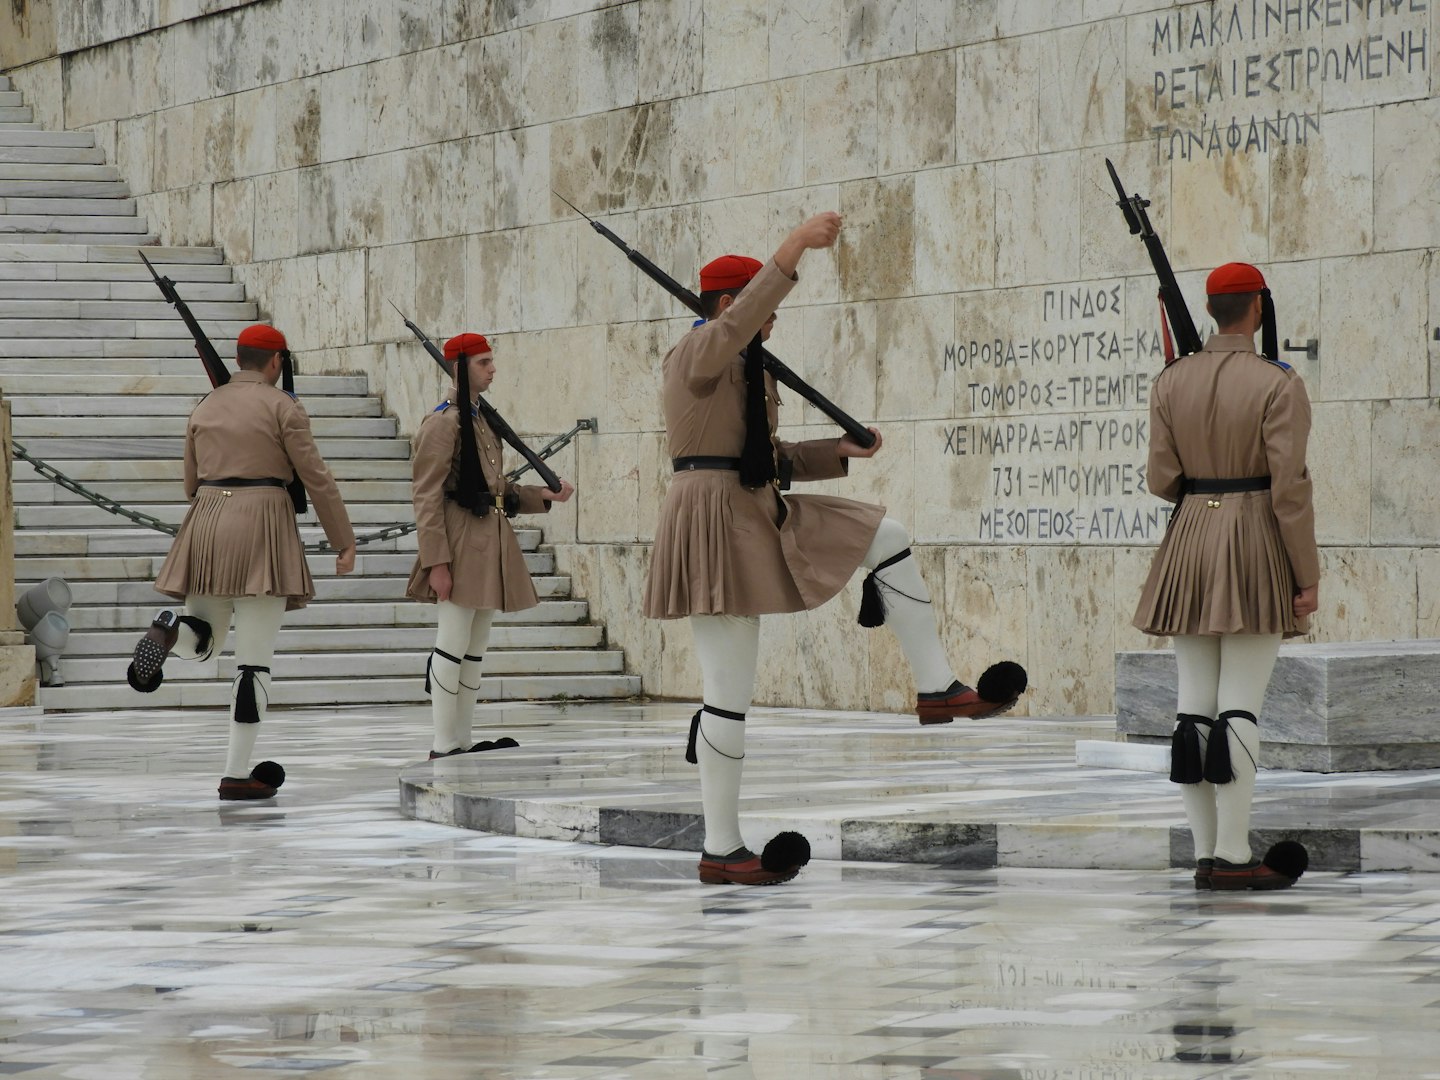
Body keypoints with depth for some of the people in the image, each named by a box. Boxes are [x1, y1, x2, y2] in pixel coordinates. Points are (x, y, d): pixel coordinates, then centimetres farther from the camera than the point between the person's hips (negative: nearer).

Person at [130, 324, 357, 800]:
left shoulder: (205, 408, 14)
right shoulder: (282, 406, -2)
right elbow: (316, 478, -4)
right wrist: (344, 542, 2)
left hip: (206, 527, 5)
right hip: (263, 526, -5)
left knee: (202, 645, 18)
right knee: (254, 659, -1)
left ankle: (169, 630, -20)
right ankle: (237, 774, -3)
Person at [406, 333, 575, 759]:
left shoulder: (482, 420, 17)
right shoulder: (443, 422, -11)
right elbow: (428, 497, -15)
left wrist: (543, 495, 9)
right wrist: (436, 561, -21)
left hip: (489, 544, 9)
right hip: (461, 545, -9)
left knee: (475, 650, 10)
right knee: (453, 645, -6)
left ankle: (462, 742, 15)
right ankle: (444, 747, -3)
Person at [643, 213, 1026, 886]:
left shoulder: (750, 371, 19)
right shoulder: (697, 354, -10)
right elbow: (736, 323, -32)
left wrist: (840, 451, 14)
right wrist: (794, 249, -39)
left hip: (763, 514, 10)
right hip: (715, 520, -10)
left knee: (887, 537, 7)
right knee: (730, 692, -6)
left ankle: (937, 690, 6)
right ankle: (721, 851, 0)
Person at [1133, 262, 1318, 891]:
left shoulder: (1171, 382, 5)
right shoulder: (1278, 385, -9)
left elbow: (1162, 480, 3)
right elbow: (1289, 486, -14)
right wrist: (1308, 577, -9)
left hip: (1189, 545, 5)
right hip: (1258, 552, -5)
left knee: (1195, 704, 5)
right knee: (1241, 705, -5)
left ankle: (1206, 855, 7)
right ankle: (1234, 857, -7)